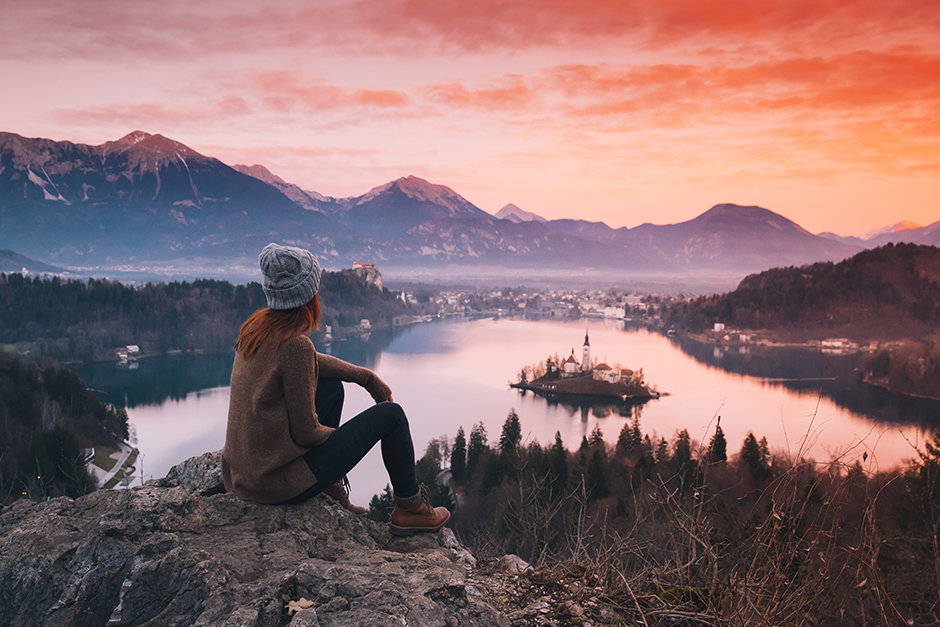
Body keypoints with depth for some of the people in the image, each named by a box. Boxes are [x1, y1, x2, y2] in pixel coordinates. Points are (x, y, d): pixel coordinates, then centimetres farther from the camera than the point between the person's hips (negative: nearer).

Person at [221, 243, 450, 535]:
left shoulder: (255, 326, 1)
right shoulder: (295, 344, -24)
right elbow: (305, 432, -19)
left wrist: (367, 377, 23)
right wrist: (335, 434, 2)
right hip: (280, 483, -8)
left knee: (333, 387, 22)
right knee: (391, 414, 2)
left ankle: (330, 490, 26)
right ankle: (409, 508, 20)